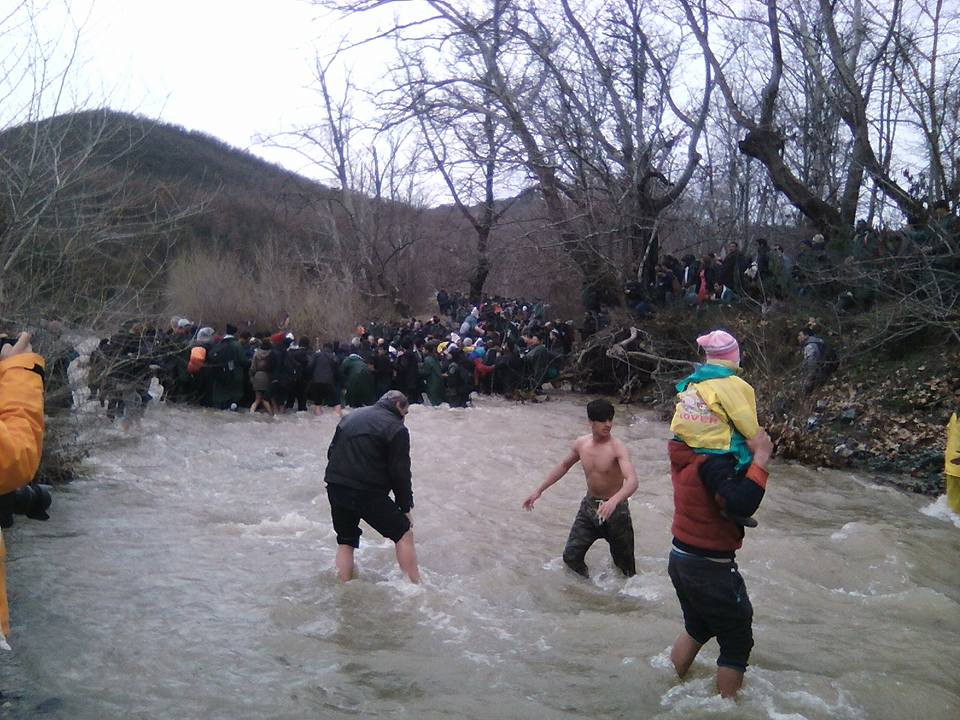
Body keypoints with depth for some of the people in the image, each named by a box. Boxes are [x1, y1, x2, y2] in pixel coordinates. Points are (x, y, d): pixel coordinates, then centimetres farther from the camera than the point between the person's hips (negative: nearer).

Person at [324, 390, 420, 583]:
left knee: (345, 541, 19)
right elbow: (400, 473, -6)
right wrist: (405, 507, 2)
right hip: (368, 492, -6)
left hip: (335, 488, 6)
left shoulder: (351, 416, 17)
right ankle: (415, 587, 7)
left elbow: (331, 452, 19)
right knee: (403, 533, 8)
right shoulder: (396, 428, -4)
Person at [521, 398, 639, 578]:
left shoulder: (618, 448, -21)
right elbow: (564, 465, 15)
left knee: (625, 565, 8)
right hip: (589, 506, 5)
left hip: (615, 510, -5)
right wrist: (539, 490, 14)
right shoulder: (581, 444, -3)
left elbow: (632, 481, -35)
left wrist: (614, 501, -54)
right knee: (571, 557, 4)